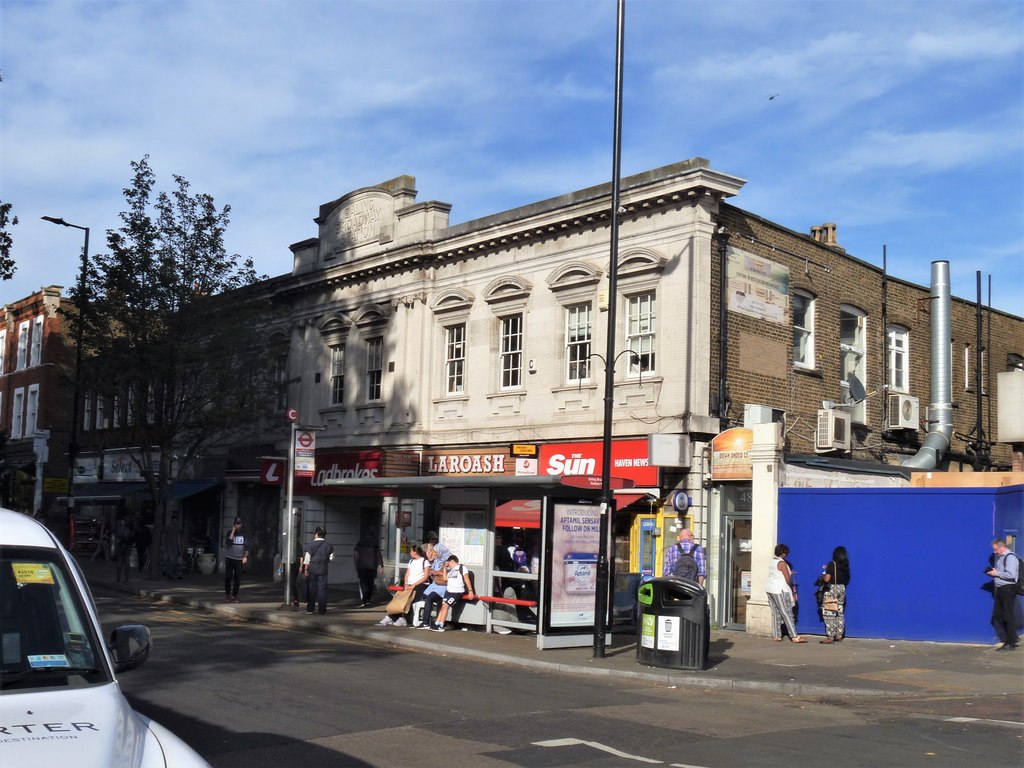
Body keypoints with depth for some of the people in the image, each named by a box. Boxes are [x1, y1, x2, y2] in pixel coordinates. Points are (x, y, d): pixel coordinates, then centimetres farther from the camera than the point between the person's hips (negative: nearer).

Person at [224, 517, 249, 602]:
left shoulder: (243, 533, 8)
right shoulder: (230, 533, 4)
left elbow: (246, 546, 9)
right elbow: (227, 542, -14)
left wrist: (245, 556, 0)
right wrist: (233, 531, -12)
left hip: (239, 559, 1)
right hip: (229, 558, -1)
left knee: (237, 578, -1)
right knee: (228, 577, -2)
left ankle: (235, 595, 6)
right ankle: (227, 594, 13)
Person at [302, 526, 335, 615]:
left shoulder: (311, 545, -4)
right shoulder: (329, 545, 0)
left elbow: (307, 559, -4)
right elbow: (331, 558, 4)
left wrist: (306, 569, 1)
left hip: (312, 569, 0)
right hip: (323, 570, 0)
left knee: (311, 589, 8)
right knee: (322, 589, 3)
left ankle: (310, 609, 11)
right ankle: (322, 610, 1)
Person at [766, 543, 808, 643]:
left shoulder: (772, 561, 11)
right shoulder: (782, 563, -14)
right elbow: (788, 579, -15)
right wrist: (791, 587, 3)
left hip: (770, 590, 8)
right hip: (780, 591, -8)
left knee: (776, 614, 10)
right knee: (787, 614, -4)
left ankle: (776, 636, 9)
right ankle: (794, 637, -3)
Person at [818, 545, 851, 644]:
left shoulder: (832, 564, -14)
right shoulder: (845, 566, 5)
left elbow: (827, 579, -19)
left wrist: (823, 574, 5)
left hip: (831, 589, -7)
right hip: (842, 589, 7)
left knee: (829, 614, -4)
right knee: (840, 613, 13)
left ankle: (830, 637, -7)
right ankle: (839, 636, 16)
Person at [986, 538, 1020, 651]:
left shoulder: (1010, 557, -14)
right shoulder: (998, 557, 14)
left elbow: (1011, 575, -23)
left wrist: (997, 573, -15)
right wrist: (992, 572, 7)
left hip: (1008, 589, -9)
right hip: (999, 589, 9)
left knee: (1008, 616, -3)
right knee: (997, 616, 10)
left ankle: (1012, 644, 4)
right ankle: (1006, 641, 18)